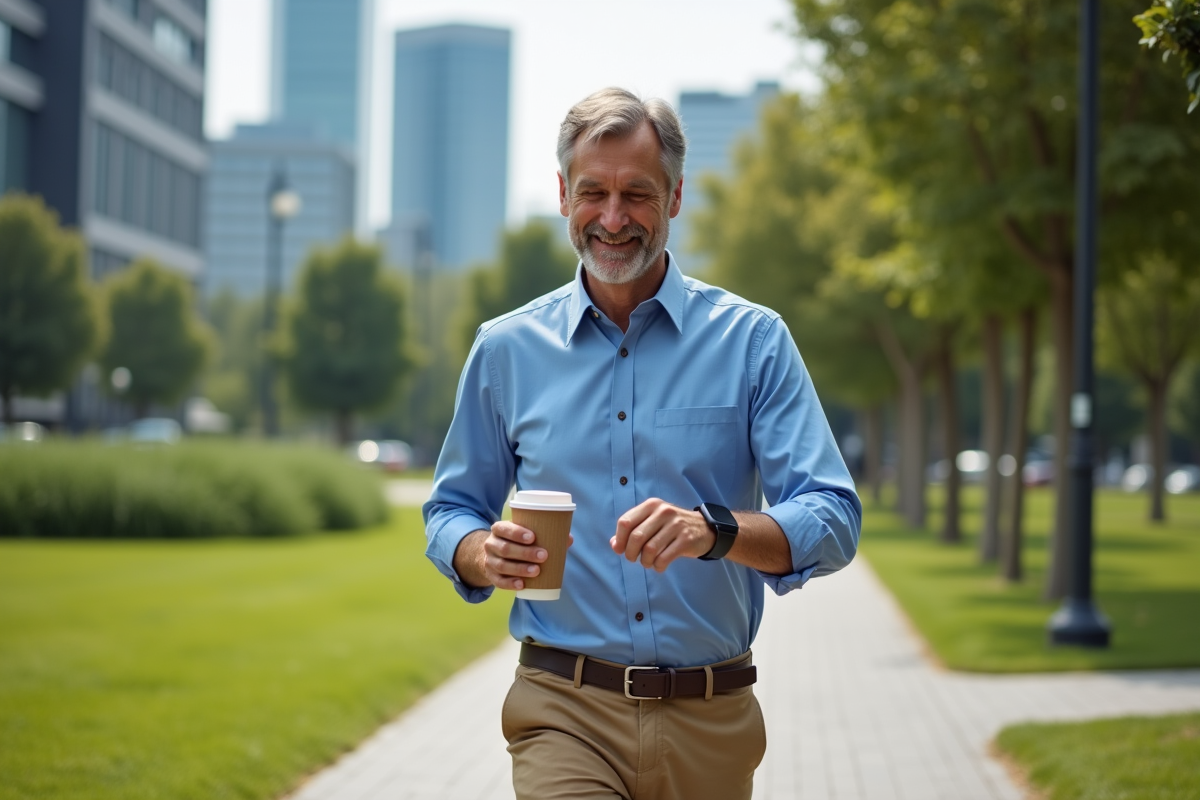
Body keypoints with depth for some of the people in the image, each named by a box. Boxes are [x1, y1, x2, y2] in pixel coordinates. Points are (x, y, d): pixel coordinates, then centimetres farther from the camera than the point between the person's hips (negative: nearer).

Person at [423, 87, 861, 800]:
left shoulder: (753, 341, 1)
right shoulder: (507, 350, 7)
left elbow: (833, 522, -6)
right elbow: (451, 513, 16)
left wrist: (718, 530, -25)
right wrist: (485, 555, -8)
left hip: (710, 721, 0)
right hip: (565, 712, 0)